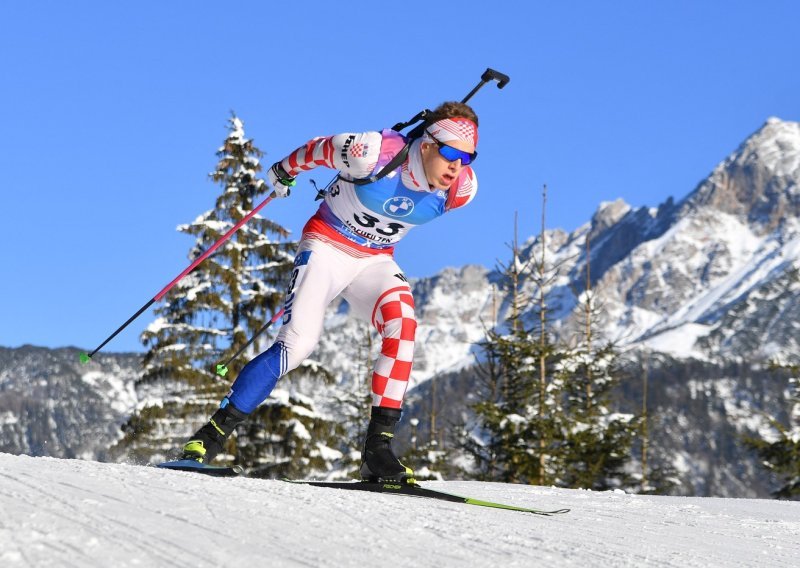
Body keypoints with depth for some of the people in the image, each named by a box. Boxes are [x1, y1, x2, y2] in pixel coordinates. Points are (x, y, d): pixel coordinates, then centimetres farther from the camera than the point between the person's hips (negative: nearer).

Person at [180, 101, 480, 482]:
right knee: (299, 343, -20)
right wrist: (285, 170, 10)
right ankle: (215, 431, -8)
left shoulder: (461, 189, -15)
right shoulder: (376, 153, -29)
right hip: (327, 246, -4)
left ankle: (378, 447, -25)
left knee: (403, 323, -27)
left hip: (375, 261, 4)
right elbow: (320, 149, -10)